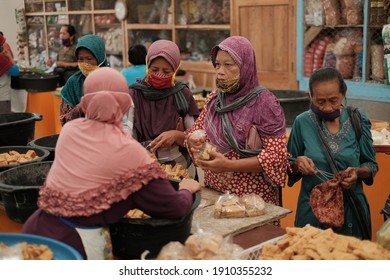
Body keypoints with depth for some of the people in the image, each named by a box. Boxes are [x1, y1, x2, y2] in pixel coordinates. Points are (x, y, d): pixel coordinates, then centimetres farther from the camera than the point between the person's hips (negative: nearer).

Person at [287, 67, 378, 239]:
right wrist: (298, 163, -17)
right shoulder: (303, 123, -6)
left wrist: (358, 172, -17)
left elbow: (372, 166, 3)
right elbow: (290, 166, 4)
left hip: (351, 208, 0)